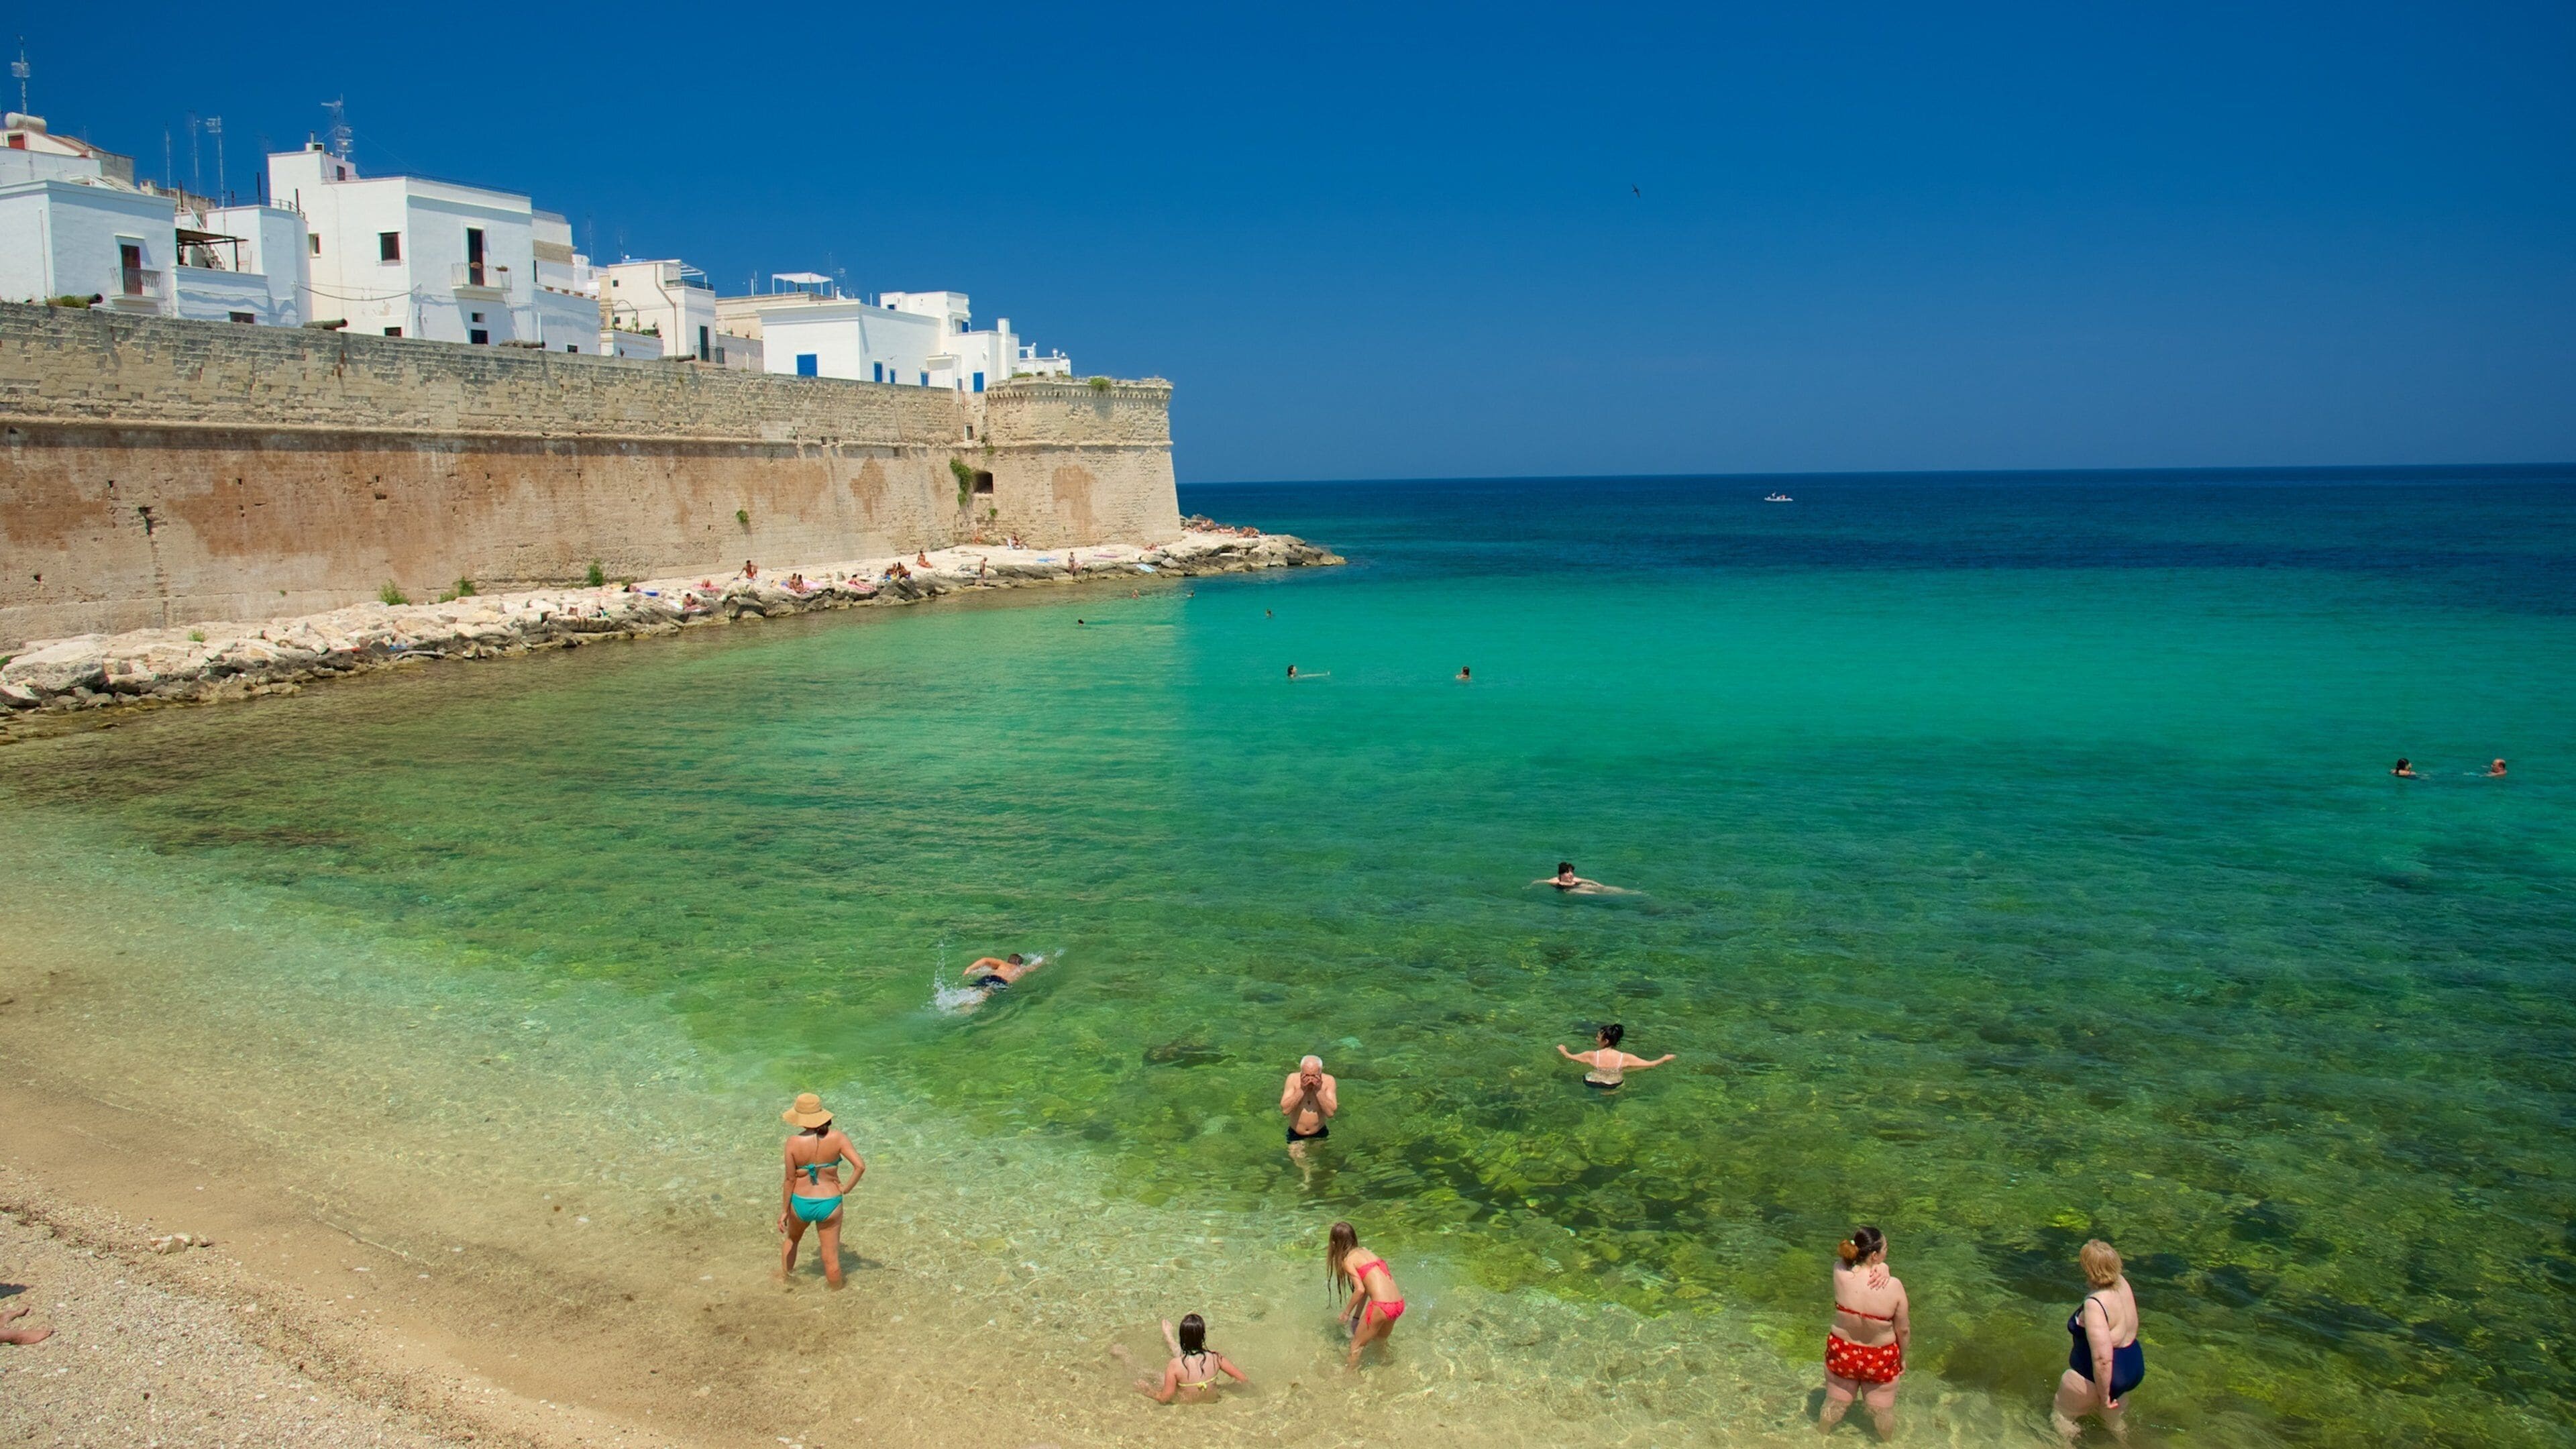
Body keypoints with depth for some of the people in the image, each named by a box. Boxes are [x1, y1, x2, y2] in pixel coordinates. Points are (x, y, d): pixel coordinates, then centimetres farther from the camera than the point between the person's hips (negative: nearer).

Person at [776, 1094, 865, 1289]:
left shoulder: (793, 1143, -15)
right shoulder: (836, 1137, -14)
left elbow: (790, 1180, -9)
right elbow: (860, 1166, -19)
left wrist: (784, 1211, 1)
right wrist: (846, 1190, -5)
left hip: (801, 1204, 1)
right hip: (829, 1204, -1)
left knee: (791, 1239, 33)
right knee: (831, 1258, 13)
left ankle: (783, 1279, 52)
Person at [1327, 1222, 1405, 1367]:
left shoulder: (1348, 1260, -2)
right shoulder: (1365, 1252, 19)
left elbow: (1360, 1290, -11)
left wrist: (1347, 1312, 3)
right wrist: (1357, 1315, 23)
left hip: (1381, 1307, -7)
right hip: (1399, 1305, 7)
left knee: (1356, 1346, 15)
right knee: (1380, 1341, 32)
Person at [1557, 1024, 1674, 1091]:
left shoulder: (1592, 1056, -23)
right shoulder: (1624, 1058, -23)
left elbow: (1569, 1057, -8)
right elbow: (1651, 1064, -19)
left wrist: (1562, 1050, 13)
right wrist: (1664, 1059, -1)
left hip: (1593, 1085, 0)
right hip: (1614, 1087, 0)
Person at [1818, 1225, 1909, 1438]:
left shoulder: (1840, 1274, -25)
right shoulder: (1894, 1287, -28)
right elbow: (1903, 1329, -14)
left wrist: (1880, 1267, -21)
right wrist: (1902, 1357, 4)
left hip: (1842, 1353, 2)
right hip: (1881, 1360, -2)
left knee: (1835, 1404, 27)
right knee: (1883, 1410, 25)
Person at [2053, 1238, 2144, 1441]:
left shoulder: (2095, 1304, -34)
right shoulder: (2122, 1283, -9)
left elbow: (2103, 1358, -34)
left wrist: (2104, 1395, -22)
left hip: (2099, 1376, -8)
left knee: (2060, 1416, 17)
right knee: (2114, 1419, 33)